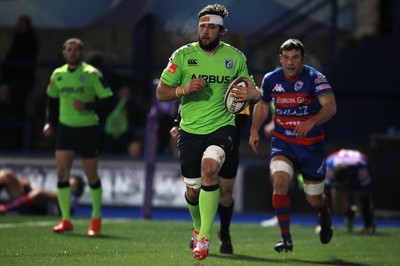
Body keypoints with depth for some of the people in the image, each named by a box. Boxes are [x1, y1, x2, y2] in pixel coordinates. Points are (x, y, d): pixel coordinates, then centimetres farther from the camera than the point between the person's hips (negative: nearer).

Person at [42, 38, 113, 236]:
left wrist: (87, 106, -22)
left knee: (91, 175, 3)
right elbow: (52, 99, 20)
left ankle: (96, 219, 20)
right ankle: (65, 220, -1)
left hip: (88, 128, -4)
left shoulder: (92, 74, -8)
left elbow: (106, 98, -9)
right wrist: (49, 122, 11)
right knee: (62, 172, -8)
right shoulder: (58, 75, 6)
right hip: (65, 128, 4)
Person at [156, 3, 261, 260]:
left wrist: (251, 93, -11)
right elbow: (161, 92, 2)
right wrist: (183, 89, -18)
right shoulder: (183, 55, -2)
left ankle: (204, 238, -21)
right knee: (193, 189, 5)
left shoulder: (235, 57, 1)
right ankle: (198, 227, 41)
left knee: (209, 167, -29)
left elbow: (252, 88, 14)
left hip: (222, 126, -1)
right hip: (190, 131, 1)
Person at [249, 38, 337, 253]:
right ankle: (285, 237, -20)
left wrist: (311, 122, -45)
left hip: (312, 145, -2)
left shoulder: (314, 78, -15)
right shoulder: (270, 80, -2)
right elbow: (263, 104, 19)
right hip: (282, 143, 2)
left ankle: (324, 212, 47)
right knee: (280, 179, -27)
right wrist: (254, 130, 8)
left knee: (314, 200, 7)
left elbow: (330, 107, -29)